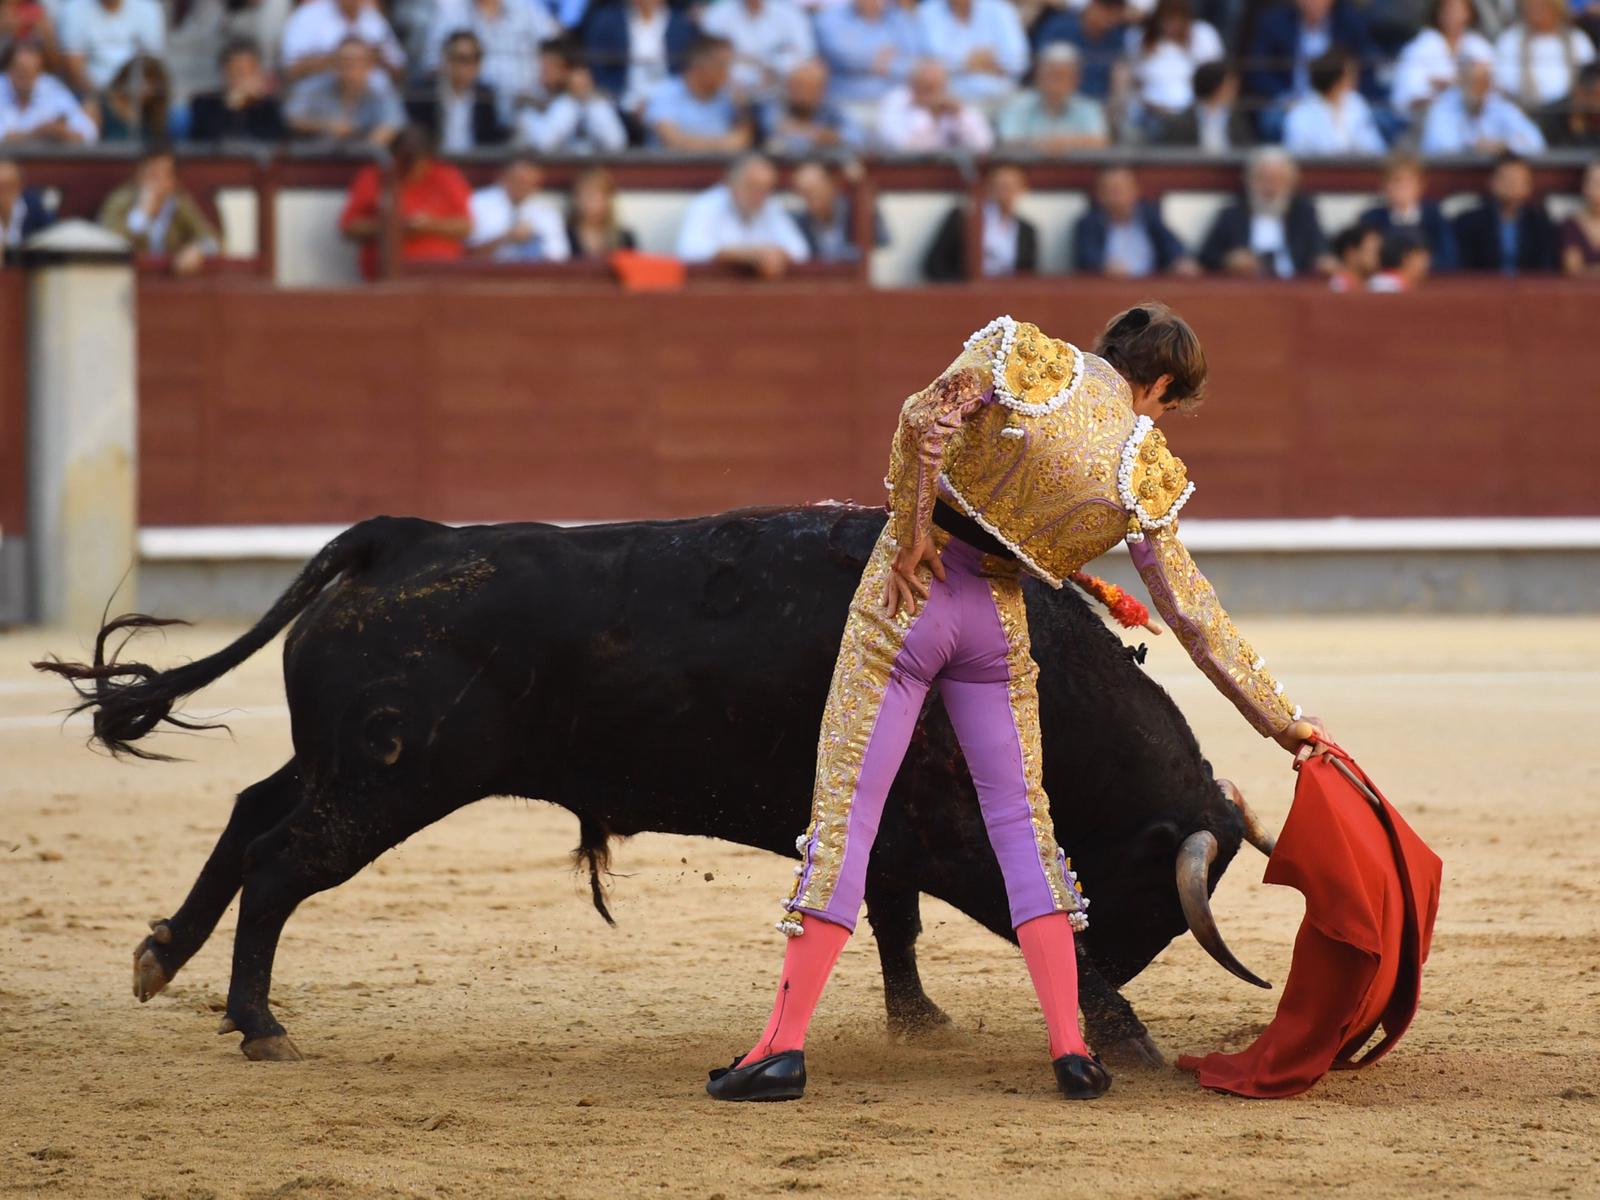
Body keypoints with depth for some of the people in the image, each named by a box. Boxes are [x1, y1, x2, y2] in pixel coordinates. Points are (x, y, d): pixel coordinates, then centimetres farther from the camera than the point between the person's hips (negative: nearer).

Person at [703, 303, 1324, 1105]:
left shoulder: (1021, 355, -4)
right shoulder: (1145, 473, 0)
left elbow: (923, 418, -19)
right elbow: (1193, 615, 4)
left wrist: (912, 534, -7)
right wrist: (1281, 720, 11)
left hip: (908, 596, -1)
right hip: (997, 622, 1)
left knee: (846, 805, 0)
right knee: (1022, 819, 13)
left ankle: (784, 1045, -5)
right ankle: (1070, 1048, 6)